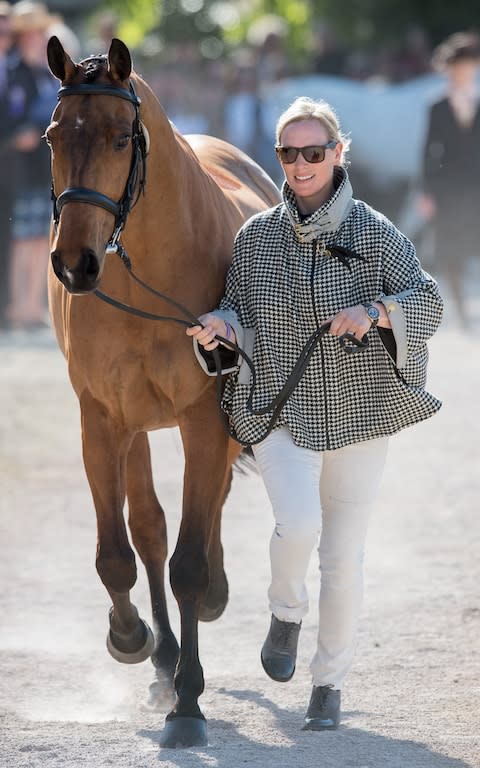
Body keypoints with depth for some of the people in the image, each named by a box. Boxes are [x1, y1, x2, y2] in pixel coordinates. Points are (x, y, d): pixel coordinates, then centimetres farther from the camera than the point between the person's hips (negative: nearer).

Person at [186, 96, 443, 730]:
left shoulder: (376, 234, -2)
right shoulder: (255, 237, 3)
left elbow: (428, 302, -7)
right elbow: (242, 316, 9)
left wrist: (375, 311, -26)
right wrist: (221, 326, -14)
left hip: (359, 414, 0)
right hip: (279, 413, 0)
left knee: (344, 556, 4)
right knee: (299, 523, -23)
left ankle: (329, 685, 21)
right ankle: (286, 613, 10)